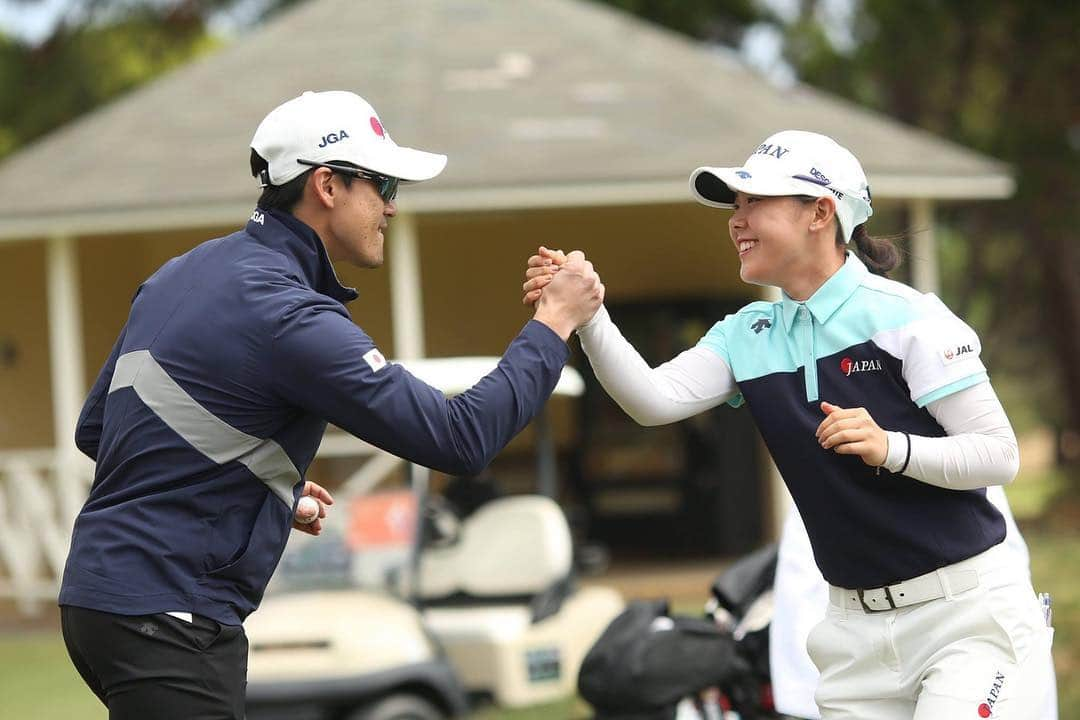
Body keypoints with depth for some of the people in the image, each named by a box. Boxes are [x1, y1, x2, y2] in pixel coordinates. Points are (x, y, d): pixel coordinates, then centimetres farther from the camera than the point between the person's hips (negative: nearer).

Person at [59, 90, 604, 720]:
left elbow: (94, 427, 20)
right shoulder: (287, 314, -17)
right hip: (166, 616, -10)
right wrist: (554, 323, -7)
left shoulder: (182, 275, 12)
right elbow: (461, 440, -19)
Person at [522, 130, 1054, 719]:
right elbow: (654, 400, -7)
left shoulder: (904, 316, -12)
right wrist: (587, 316, -21)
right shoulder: (749, 335, 7)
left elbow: (1000, 456, -13)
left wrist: (891, 449, -28)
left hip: (965, 610, -6)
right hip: (857, 623, 6)